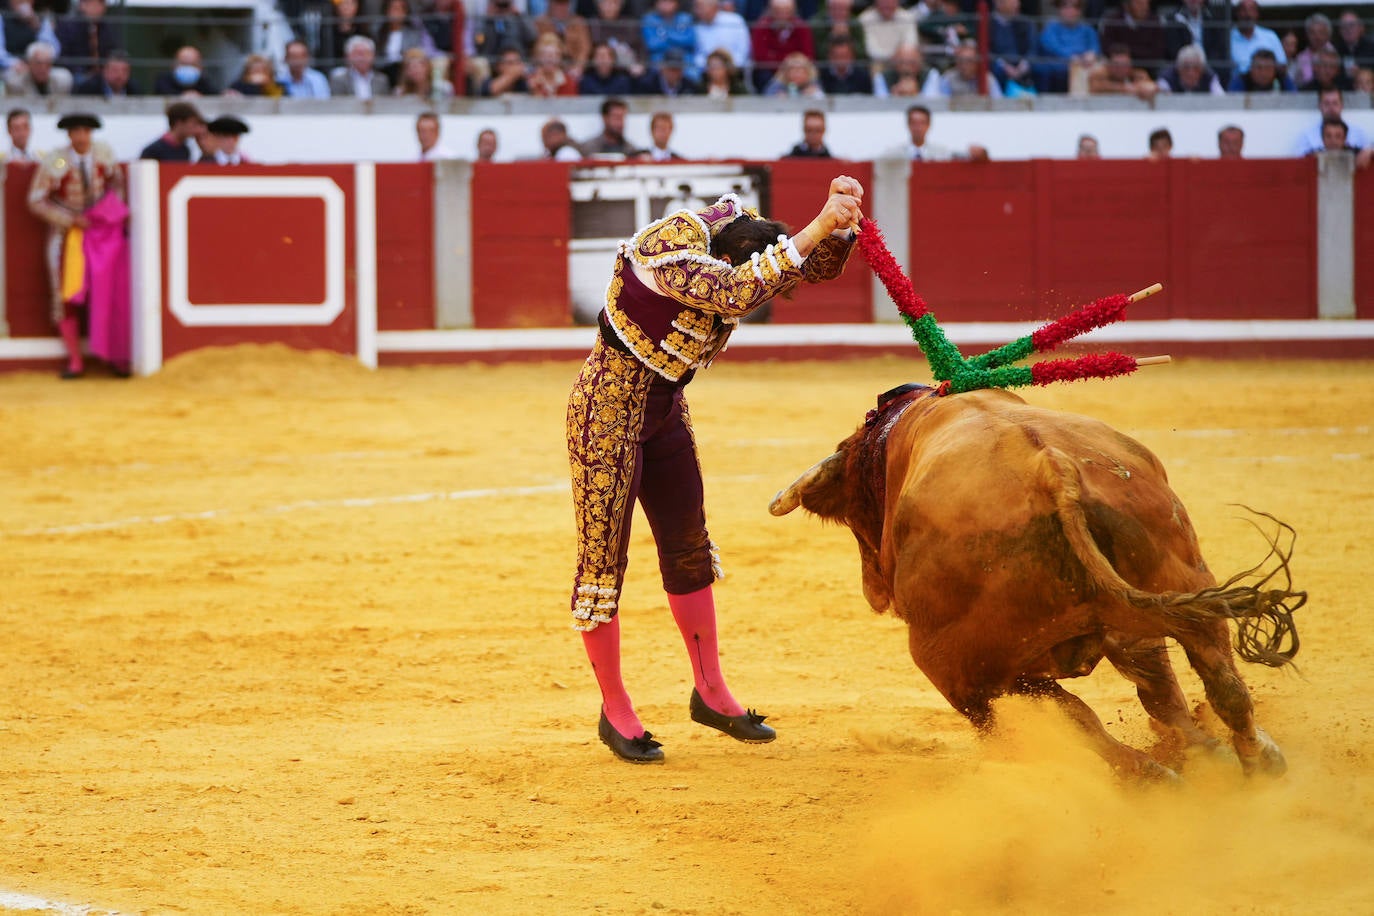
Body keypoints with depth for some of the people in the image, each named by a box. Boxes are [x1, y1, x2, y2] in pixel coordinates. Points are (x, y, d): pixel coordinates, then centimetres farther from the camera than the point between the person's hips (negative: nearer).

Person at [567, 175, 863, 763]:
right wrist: (815, 227, -47)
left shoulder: (736, 234, -8)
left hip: (664, 407, 8)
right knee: (603, 557, -2)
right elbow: (736, 294, -46)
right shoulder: (668, 256, -31)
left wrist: (838, 221, -23)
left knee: (688, 549, 15)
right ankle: (614, 712, 9)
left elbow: (820, 266, 0)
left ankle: (710, 693, 27)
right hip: (608, 405, -8)